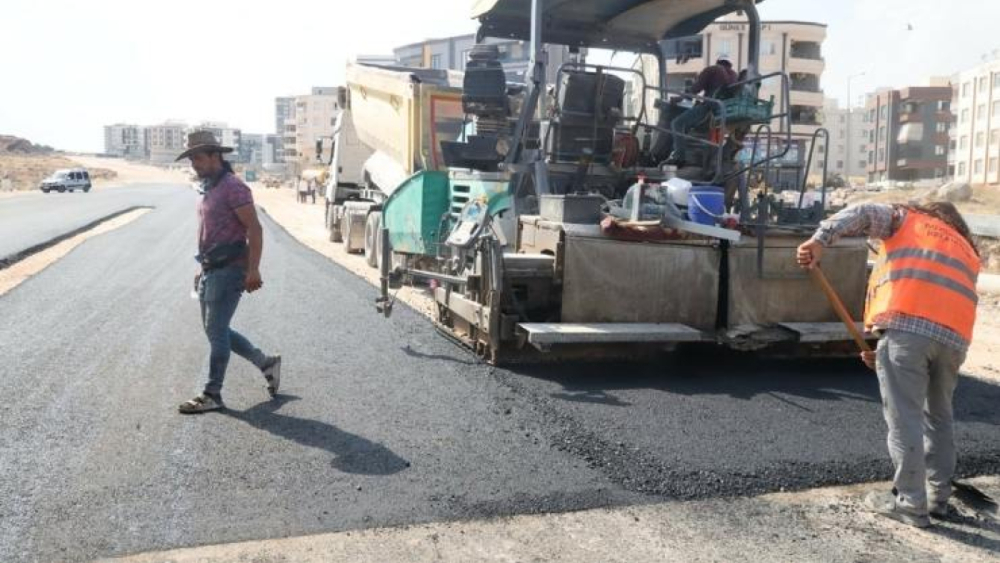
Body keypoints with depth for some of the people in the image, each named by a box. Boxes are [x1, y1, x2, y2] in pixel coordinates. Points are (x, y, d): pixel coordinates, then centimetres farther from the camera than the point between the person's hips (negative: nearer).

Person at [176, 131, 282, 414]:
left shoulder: (233, 187, -14)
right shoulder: (209, 189, 15)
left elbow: (254, 228, -19)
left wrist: (253, 269, -24)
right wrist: (203, 268, 21)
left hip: (229, 271, -10)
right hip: (211, 271, 10)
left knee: (216, 331, -5)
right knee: (215, 329, 13)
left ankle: (212, 395, 5)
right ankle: (266, 363, 24)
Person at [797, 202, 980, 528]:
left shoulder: (907, 219, 23)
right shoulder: (968, 253, 33)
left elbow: (864, 214, 2)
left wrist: (821, 239, -11)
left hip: (906, 324, -5)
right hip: (954, 336, 6)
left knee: (904, 418, 0)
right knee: (939, 417, 21)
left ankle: (911, 505, 5)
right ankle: (938, 497, 29)